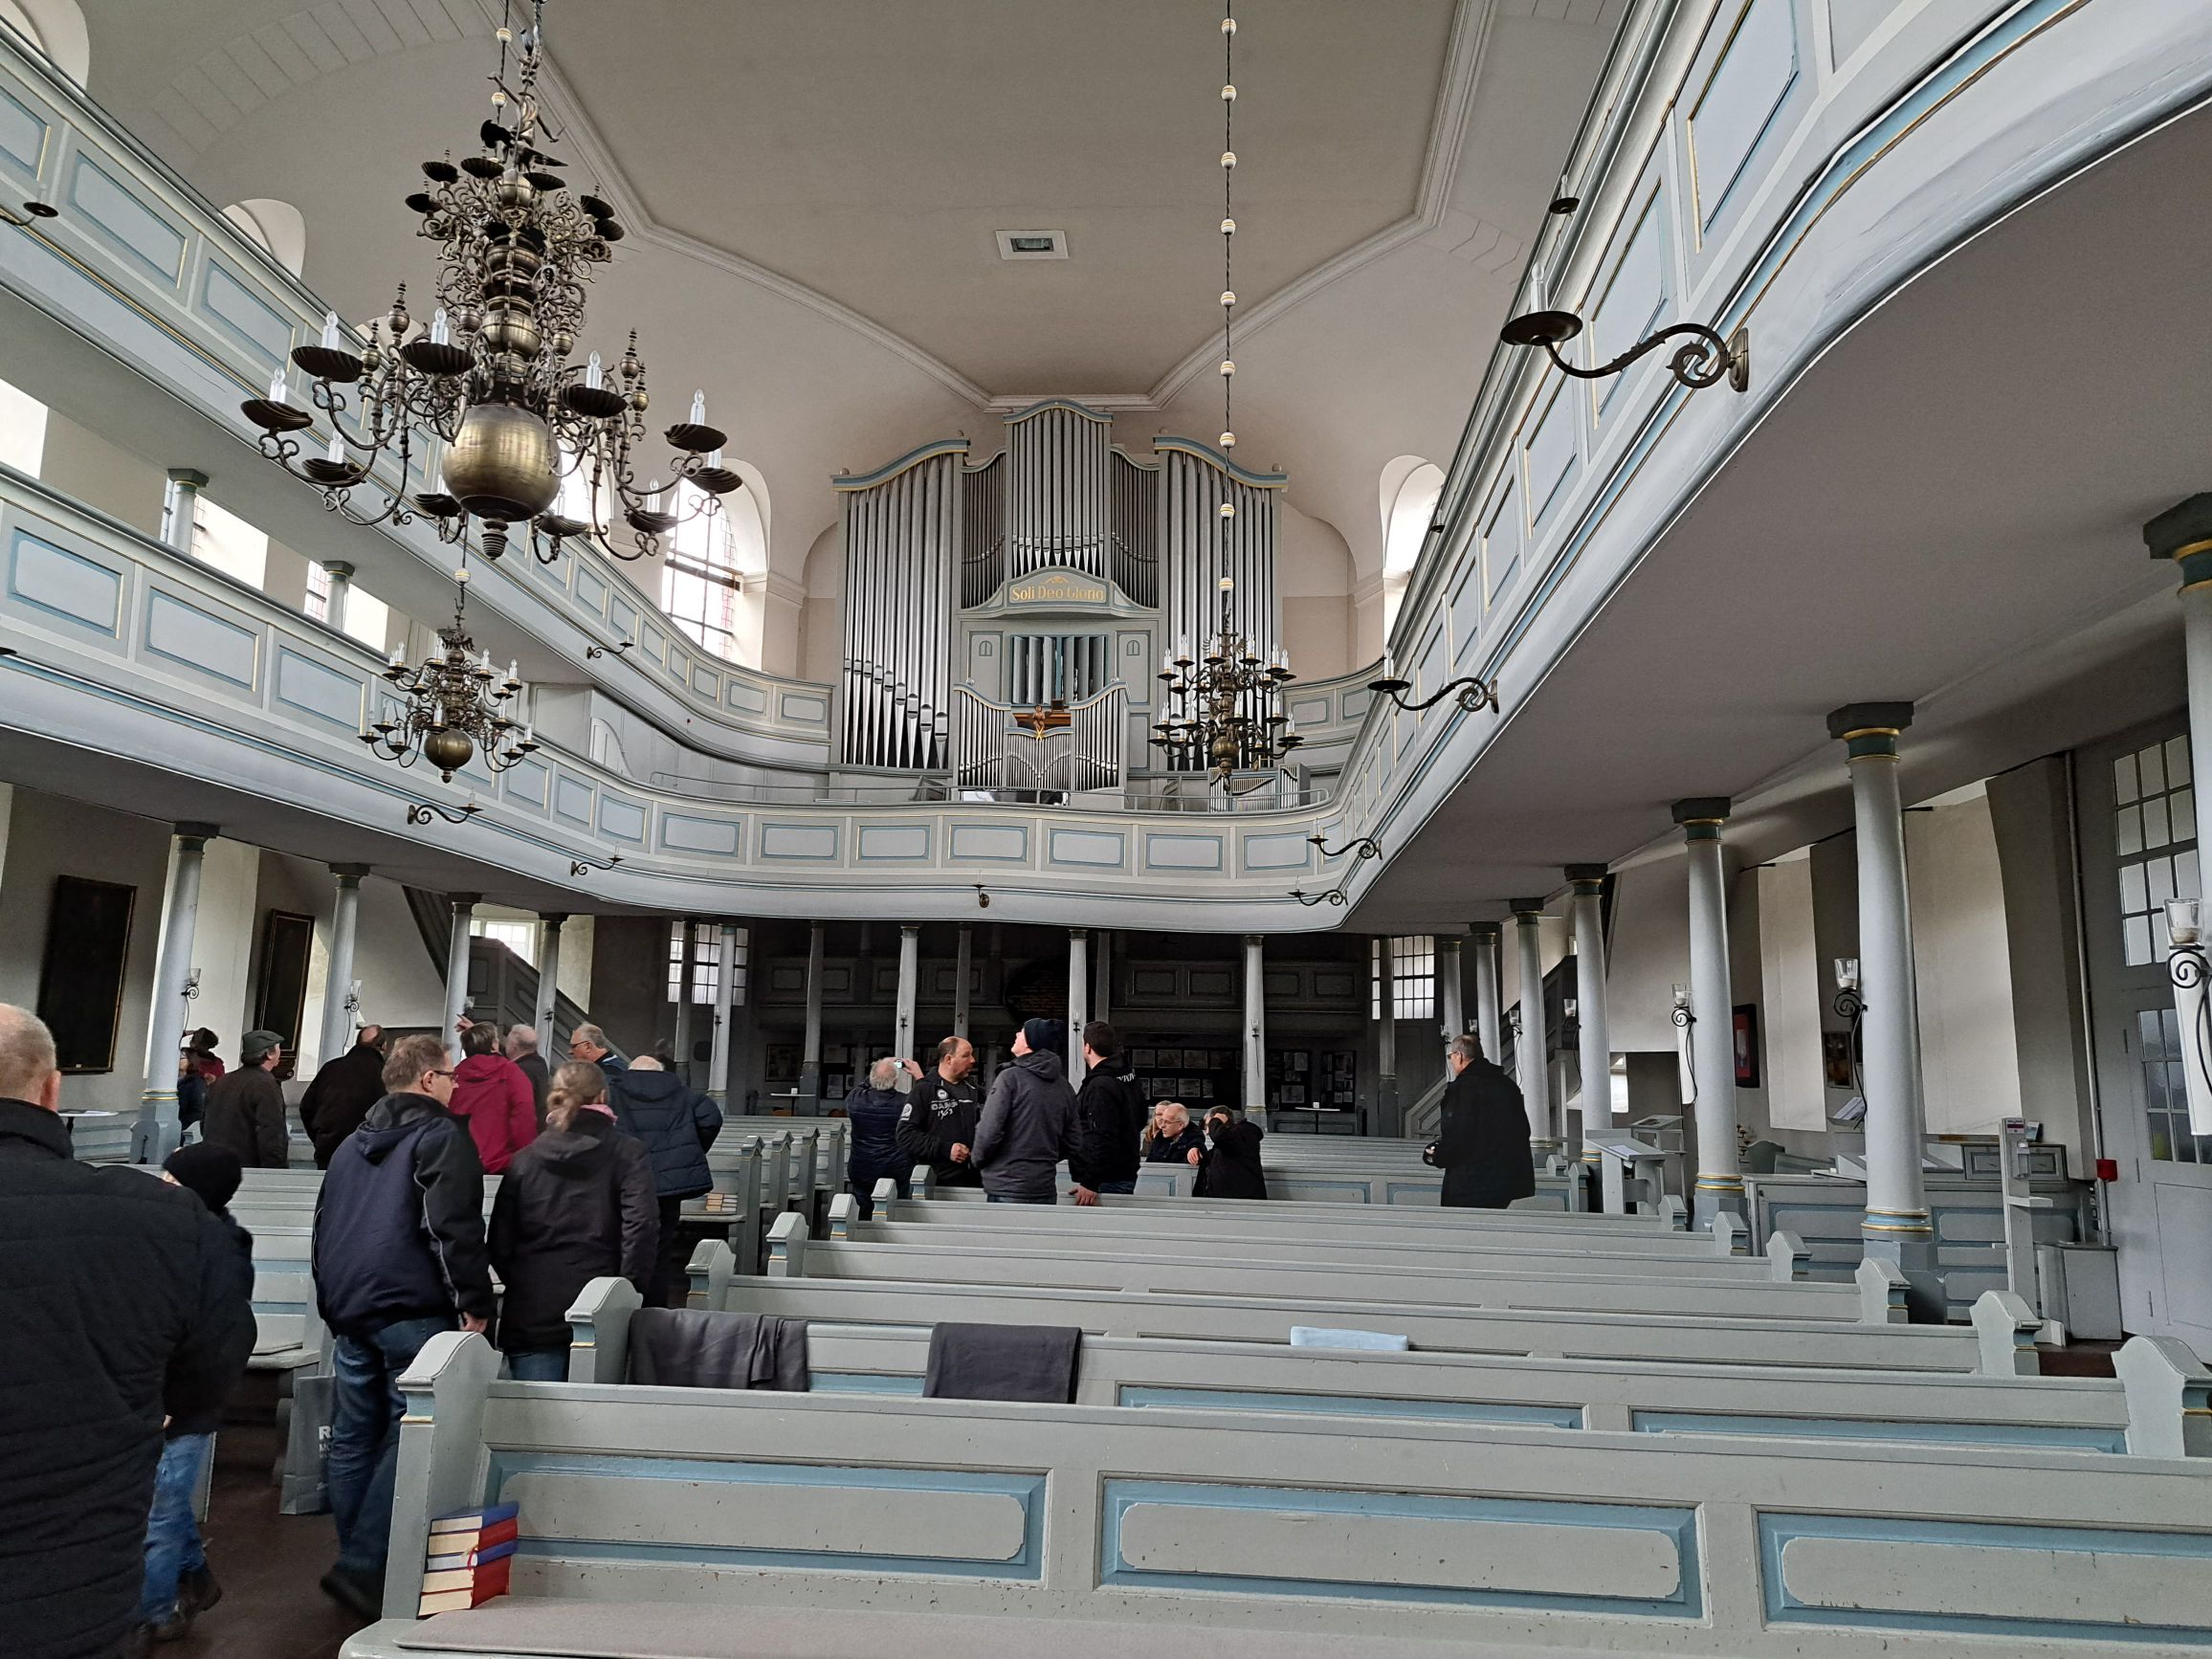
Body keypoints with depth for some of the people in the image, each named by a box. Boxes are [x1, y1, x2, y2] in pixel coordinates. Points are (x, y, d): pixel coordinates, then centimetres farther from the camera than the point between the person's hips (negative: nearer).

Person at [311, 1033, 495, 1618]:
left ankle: (360, 1566, 20)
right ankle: (362, 1566, -10)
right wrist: (475, 1303, -12)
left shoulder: (353, 1143, 20)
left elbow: (323, 1226, 27)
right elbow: (455, 1229, -16)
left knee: (352, 1439, 12)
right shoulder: (441, 1136, -7)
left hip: (348, 1307, 8)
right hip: (413, 1308, -8)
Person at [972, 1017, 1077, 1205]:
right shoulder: (1065, 1087, 7)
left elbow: (989, 1131, -14)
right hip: (1045, 1189, 6)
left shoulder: (1011, 1077, -11)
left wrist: (978, 1161, 3)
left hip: (1007, 1190, -6)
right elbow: (1070, 1143, 11)